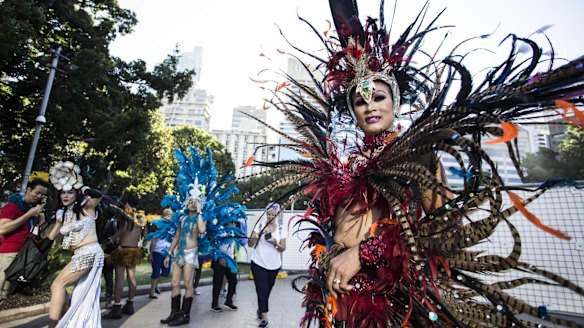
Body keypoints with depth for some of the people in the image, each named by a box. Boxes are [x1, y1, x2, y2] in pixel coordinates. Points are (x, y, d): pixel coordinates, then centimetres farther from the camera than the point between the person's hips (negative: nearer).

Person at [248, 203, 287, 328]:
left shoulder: (281, 228, -2)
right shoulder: (260, 224, -6)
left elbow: (283, 248, -3)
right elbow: (250, 244, -6)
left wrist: (275, 243, -23)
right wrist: (258, 235, -23)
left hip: (274, 265, 2)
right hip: (258, 264, -2)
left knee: (267, 290, 17)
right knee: (262, 290, -3)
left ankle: (260, 310, 41)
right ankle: (264, 317, 9)